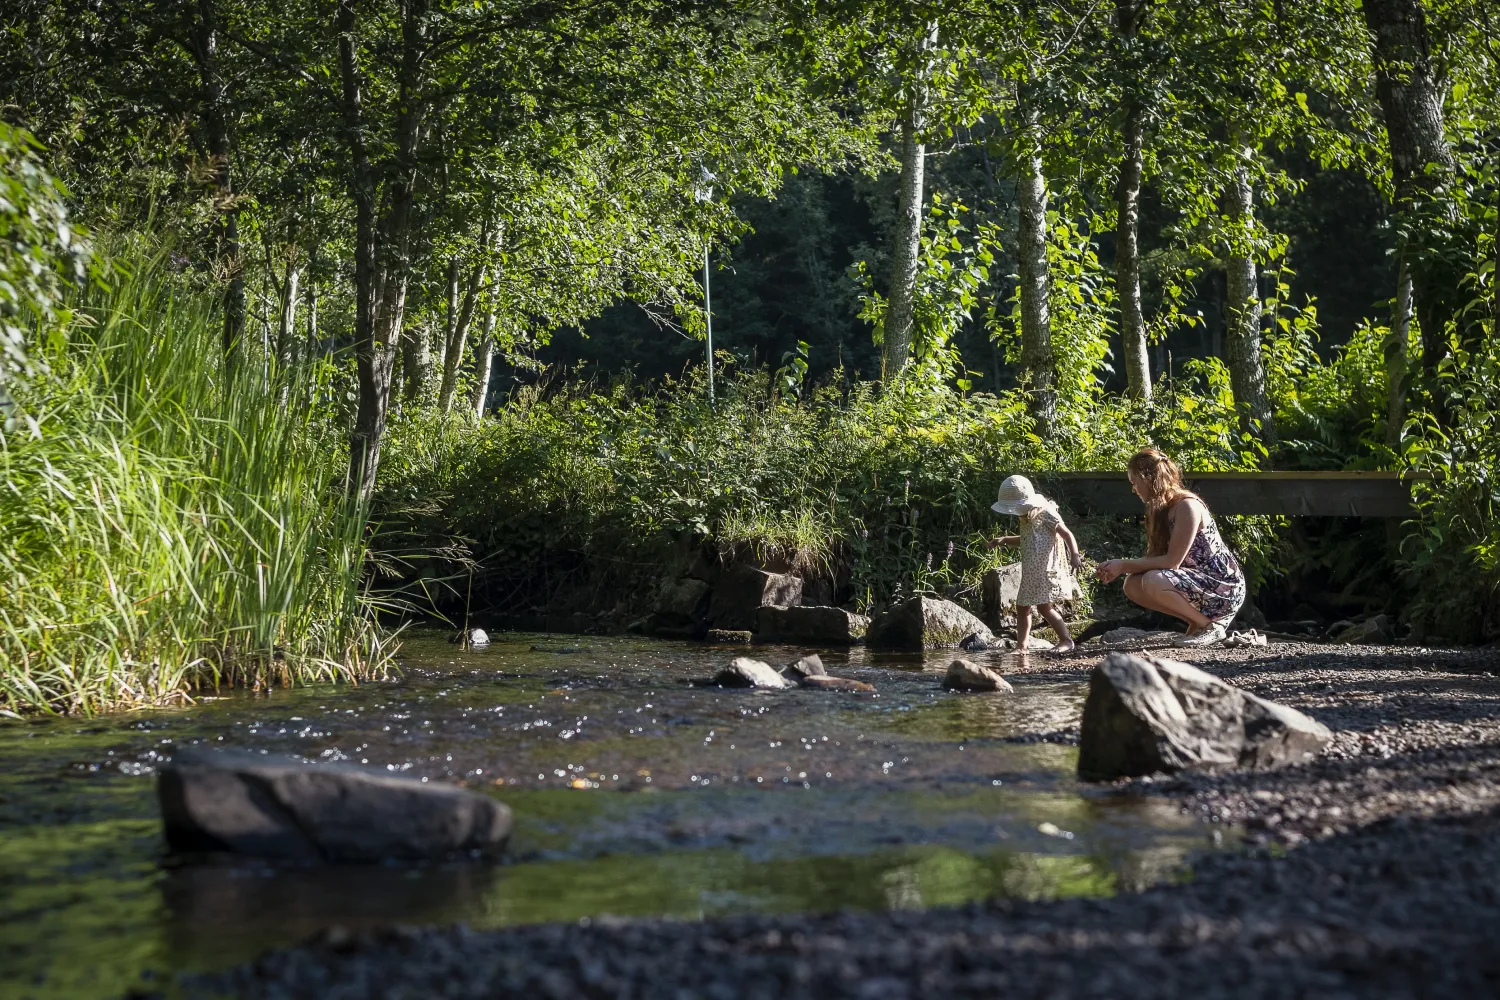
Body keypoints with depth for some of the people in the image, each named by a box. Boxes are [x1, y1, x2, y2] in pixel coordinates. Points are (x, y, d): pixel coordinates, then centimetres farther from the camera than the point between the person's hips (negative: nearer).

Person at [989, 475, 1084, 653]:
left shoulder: (1046, 514, -12)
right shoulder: (1027, 519, 15)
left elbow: (1067, 534, -16)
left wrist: (1074, 556, -29)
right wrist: (1005, 539, 24)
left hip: (1046, 570, -10)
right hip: (1030, 572, 10)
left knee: (1044, 606, -14)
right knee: (1022, 607, 10)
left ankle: (1067, 640, -6)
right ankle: (1021, 645, 15)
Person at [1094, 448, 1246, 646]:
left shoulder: (1187, 506, -20)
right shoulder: (1162, 509, 7)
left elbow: (1172, 561, -23)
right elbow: (1156, 558, 5)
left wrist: (1124, 565, -18)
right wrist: (1119, 567, -8)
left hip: (1224, 588, -9)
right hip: (1197, 582, 9)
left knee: (1154, 582, -30)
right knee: (1132, 586, -3)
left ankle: (1210, 625, -9)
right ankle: (1196, 622, 6)